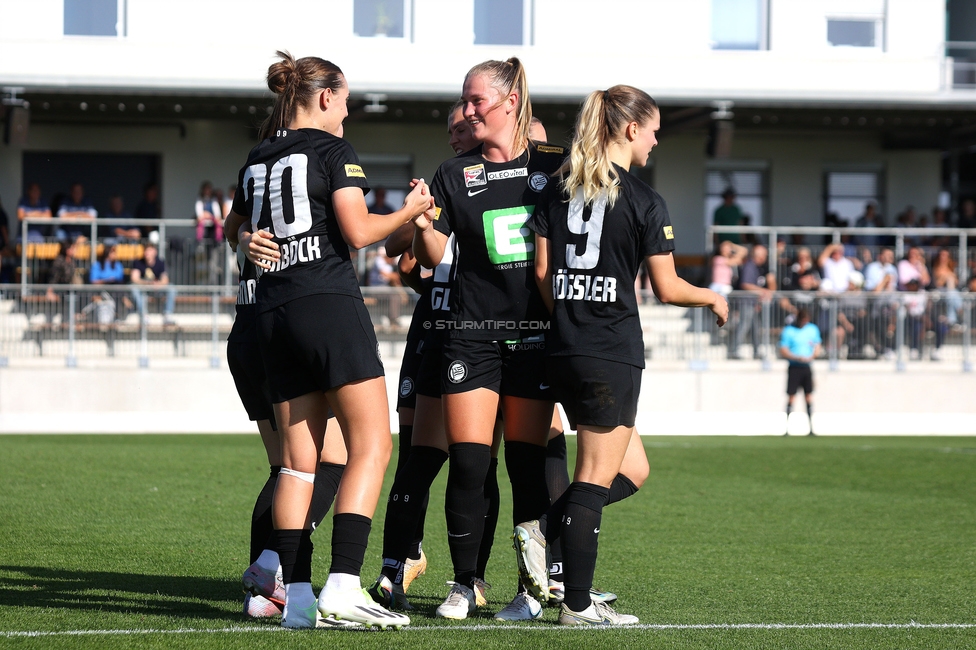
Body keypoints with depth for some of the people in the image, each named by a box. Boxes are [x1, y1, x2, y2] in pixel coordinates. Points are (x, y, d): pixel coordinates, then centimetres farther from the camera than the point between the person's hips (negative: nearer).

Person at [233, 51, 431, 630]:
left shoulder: (257, 161, 16)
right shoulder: (333, 150, -3)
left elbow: (241, 232, 25)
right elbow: (358, 231, -8)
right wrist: (409, 211, 5)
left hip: (273, 315, 7)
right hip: (330, 305, -7)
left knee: (298, 461, 7)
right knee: (371, 447, -6)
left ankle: (296, 595, 3)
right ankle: (342, 587, -17)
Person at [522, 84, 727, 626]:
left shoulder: (557, 190, 9)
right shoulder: (643, 202, -9)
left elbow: (542, 271, 8)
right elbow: (666, 288, -5)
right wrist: (713, 299, 13)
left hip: (564, 351, 7)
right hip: (612, 354, -7)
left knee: (630, 468, 19)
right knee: (596, 477, -2)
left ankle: (542, 530, 5)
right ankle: (578, 605, -1)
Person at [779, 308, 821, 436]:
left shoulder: (813, 329, 10)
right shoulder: (788, 330, -4)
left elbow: (817, 348, 14)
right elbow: (783, 351, -8)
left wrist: (812, 356, -8)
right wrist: (798, 358, -20)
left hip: (807, 367, 3)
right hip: (794, 367, -3)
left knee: (809, 396, 0)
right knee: (791, 397, -5)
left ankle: (811, 428, 3)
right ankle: (787, 428, 0)